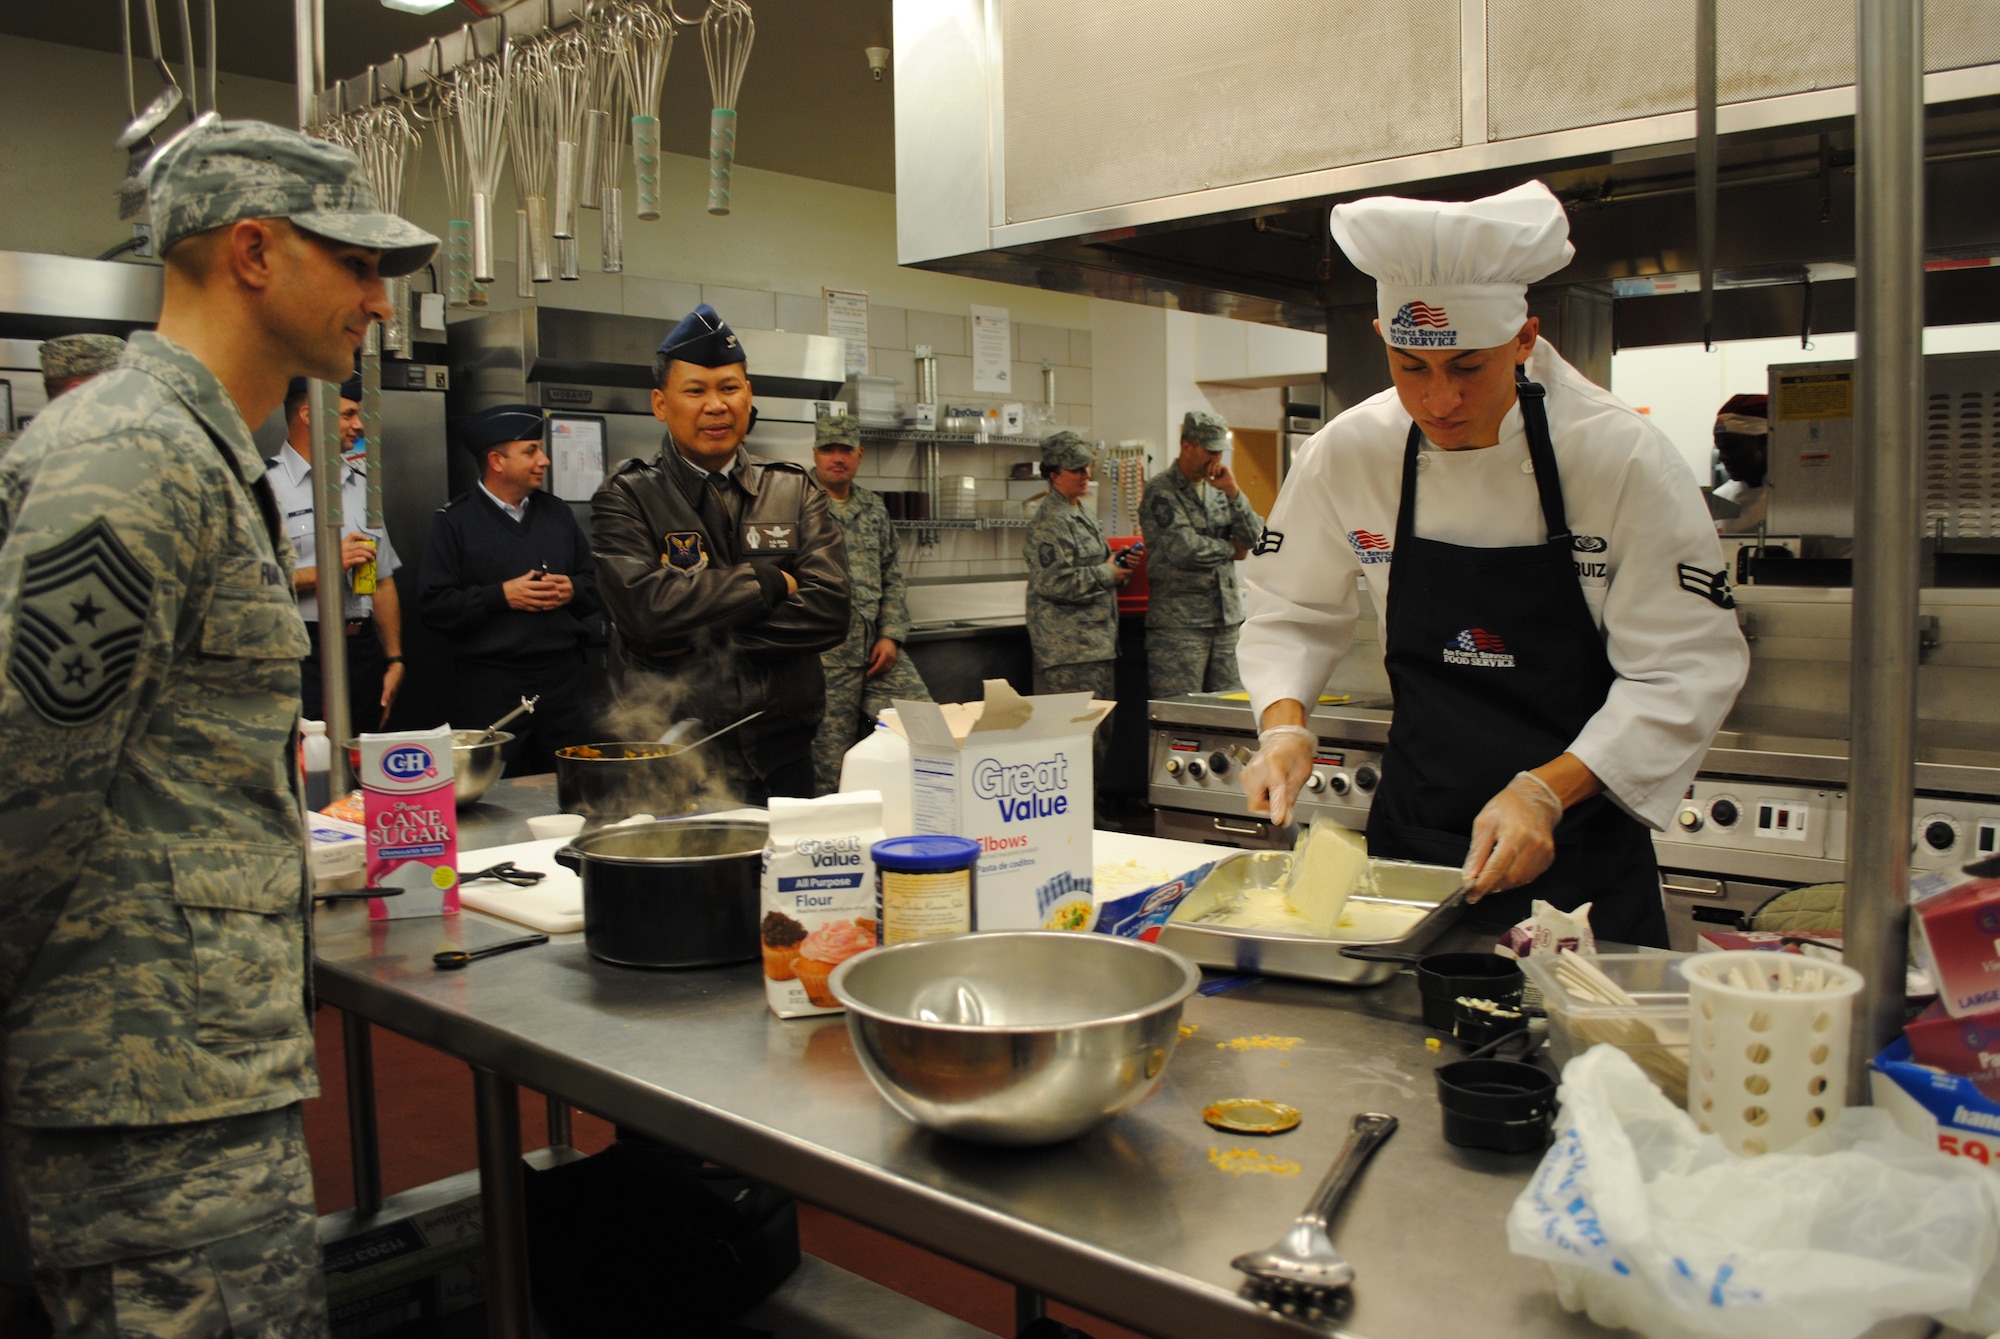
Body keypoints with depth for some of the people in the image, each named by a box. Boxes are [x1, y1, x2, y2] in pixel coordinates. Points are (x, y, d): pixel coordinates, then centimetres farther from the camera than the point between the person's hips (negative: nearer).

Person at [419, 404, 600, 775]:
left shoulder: (557, 512, 15)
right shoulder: (455, 520, -1)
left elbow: (597, 584, 16)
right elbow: (434, 605, -7)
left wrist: (572, 590, -5)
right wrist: (501, 596, -14)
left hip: (564, 678, 4)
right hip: (491, 686, -4)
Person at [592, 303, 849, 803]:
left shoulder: (796, 494, 8)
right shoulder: (626, 499, 0)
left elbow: (828, 611, -6)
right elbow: (646, 608, -17)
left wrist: (700, 633, -12)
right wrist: (769, 582, -8)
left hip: (782, 761, 3)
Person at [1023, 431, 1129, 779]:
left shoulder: (1083, 514, 19)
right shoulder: (1048, 522, -12)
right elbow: (1055, 581, -22)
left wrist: (1119, 566, 10)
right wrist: (1107, 575, -13)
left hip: (1097, 639, 10)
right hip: (1069, 644, -10)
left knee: (1101, 729, 12)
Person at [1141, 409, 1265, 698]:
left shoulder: (1219, 488, 16)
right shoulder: (1160, 491, -5)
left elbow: (1254, 538, 7)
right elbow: (1184, 549, -17)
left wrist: (1233, 492, -6)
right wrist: (1230, 549, -1)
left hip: (1227, 617, 7)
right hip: (1178, 622, -6)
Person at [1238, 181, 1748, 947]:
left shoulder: (1625, 461, -16)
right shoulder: (1351, 453, -8)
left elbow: (1685, 671, -15)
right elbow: (1290, 610, 5)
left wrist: (1546, 792, -25)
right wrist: (1285, 724, -13)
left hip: (1580, 845, -2)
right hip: (1412, 832, 3)